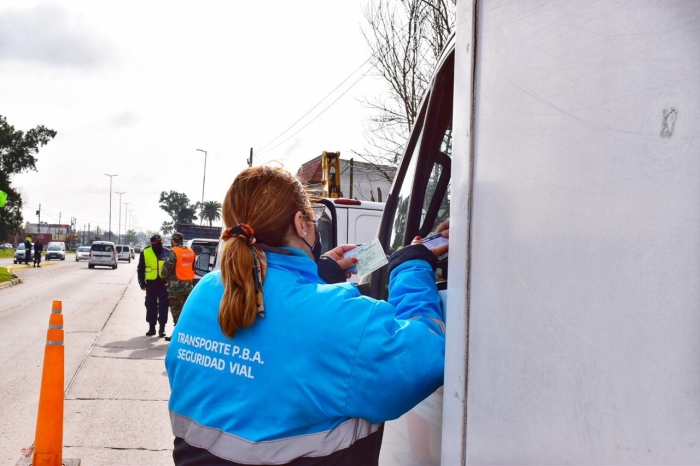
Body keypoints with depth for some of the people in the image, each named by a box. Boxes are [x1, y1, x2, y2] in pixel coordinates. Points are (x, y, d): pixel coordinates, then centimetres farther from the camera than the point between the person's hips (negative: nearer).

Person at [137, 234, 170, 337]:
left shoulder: (167, 253, 0)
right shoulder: (145, 253, 2)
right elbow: (140, 269, 8)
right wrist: (142, 283, 4)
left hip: (164, 284, -1)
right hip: (151, 284, 1)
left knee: (163, 307, 0)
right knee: (150, 306, 8)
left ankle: (162, 328, 8)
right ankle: (151, 328, 19)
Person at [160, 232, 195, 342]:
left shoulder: (174, 252, -14)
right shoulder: (190, 252, 10)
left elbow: (167, 268, -16)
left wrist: (163, 276, 4)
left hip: (176, 287, -7)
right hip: (188, 286, 7)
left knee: (177, 312, -1)